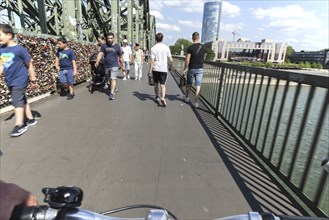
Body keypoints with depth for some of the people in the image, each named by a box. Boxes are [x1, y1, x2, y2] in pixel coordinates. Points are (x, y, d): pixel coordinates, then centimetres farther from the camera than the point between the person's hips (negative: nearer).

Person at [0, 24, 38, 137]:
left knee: (17, 101, -8)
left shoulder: (20, 49, -12)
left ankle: (19, 125, -2)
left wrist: (33, 80, -5)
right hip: (10, 81, 7)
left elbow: (29, 65, -7)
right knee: (22, 100, 13)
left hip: (19, 80, -7)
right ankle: (31, 119, 25)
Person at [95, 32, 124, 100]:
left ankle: (112, 93, -17)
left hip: (114, 66, -3)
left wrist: (123, 65, 12)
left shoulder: (117, 46, 3)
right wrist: (97, 61, -19)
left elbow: (120, 57, 9)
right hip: (106, 66, 3)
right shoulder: (104, 46, 5)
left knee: (113, 79, -15)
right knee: (109, 80, 14)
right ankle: (113, 89, 35)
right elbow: (100, 54, -3)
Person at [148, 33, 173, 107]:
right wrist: (170, 67, 18)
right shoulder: (166, 47, 1)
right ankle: (162, 97, -21)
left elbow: (152, 60, -11)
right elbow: (170, 60, 1)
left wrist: (150, 70, -6)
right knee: (163, 85, 0)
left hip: (155, 69, 0)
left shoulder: (153, 48, -5)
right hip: (164, 69, 0)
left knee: (156, 83, 17)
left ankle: (157, 97, 29)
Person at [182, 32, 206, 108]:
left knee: (189, 84, 16)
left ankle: (187, 98, 33)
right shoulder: (203, 47, 2)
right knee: (198, 85, 1)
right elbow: (204, 58, 12)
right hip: (200, 69, 2)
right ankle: (196, 102, -1)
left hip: (192, 68, -2)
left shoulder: (190, 48, -10)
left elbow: (187, 60, -12)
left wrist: (185, 69, -2)